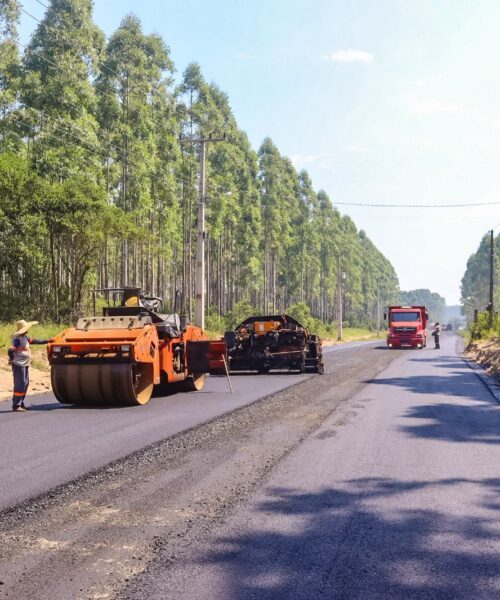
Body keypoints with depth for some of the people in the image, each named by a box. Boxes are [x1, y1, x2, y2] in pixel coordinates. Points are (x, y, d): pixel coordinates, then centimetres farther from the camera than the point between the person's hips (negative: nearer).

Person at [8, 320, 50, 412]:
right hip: (19, 365, -9)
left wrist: (47, 341, 24)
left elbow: (34, 341, 22)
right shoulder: (17, 339, -17)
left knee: (25, 384, 13)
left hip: (25, 364, 9)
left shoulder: (25, 337, 11)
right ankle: (16, 406, -8)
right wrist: (12, 359, -7)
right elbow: (10, 350, -23)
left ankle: (21, 404, 20)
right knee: (20, 384, -10)